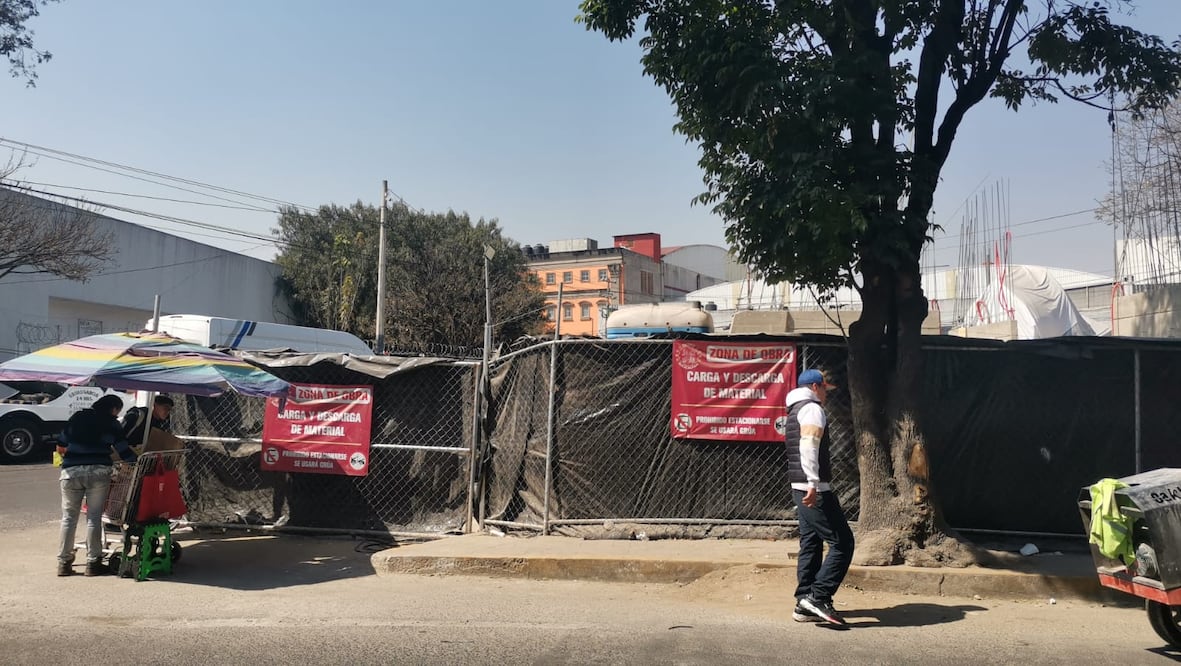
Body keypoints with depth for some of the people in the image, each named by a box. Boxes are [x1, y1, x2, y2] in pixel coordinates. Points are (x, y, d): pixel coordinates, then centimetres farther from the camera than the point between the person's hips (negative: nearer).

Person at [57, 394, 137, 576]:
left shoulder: (76, 418, 16)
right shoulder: (111, 424, 4)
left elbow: (61, 446, 16)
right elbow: (124, 451, 2)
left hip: (71, 471, 3)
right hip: (98, 471, -3)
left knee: (69, 517, 9)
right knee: (94, 518, 2)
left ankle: (64, 562, 11)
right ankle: (93, 562, 5)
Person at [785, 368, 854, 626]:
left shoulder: (795, 411, 22)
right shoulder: (812, 409, -9)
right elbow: (809, 447, -22)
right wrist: (813, 484, -27)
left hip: (801, 489, 10)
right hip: (815, 490, -10)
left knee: (811, 545, 11)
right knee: (842, 542, -7)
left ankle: (804, 605, 12)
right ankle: (819, 597, -10)